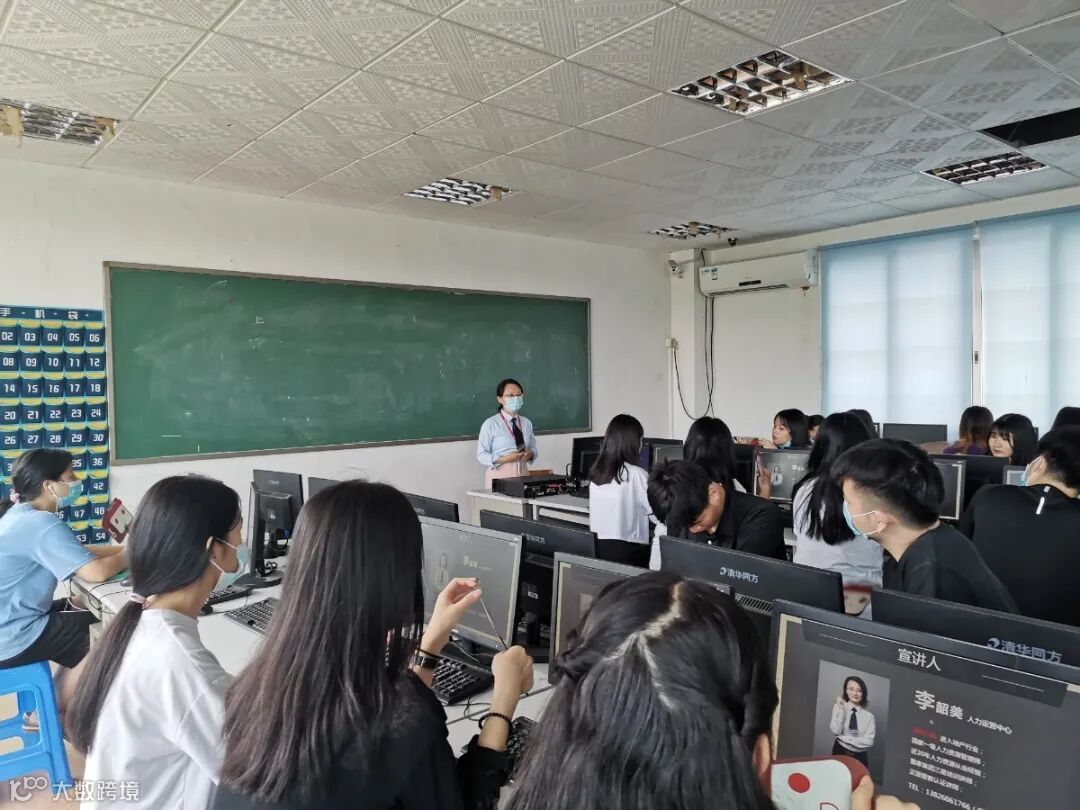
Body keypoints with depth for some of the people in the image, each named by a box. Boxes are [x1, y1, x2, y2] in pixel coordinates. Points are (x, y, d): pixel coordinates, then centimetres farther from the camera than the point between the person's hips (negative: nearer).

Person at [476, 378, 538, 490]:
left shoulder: (527, 423, 8)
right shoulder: (490, 424, -5)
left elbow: (533, 448, 16)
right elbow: (481, 455, -7)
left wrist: (530, 454, -7)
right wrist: (504, 459, -21)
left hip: (522, 473, 4)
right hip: (499, 475, -4)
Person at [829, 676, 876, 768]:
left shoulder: (868, 716, -2)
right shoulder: (838, 707, 0)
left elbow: (869, 741, -8)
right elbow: (836, 731, -12)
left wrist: (845, 738, -11)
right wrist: (841, 709, -17)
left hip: (860, 757, 1)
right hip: (840, 753, 0)